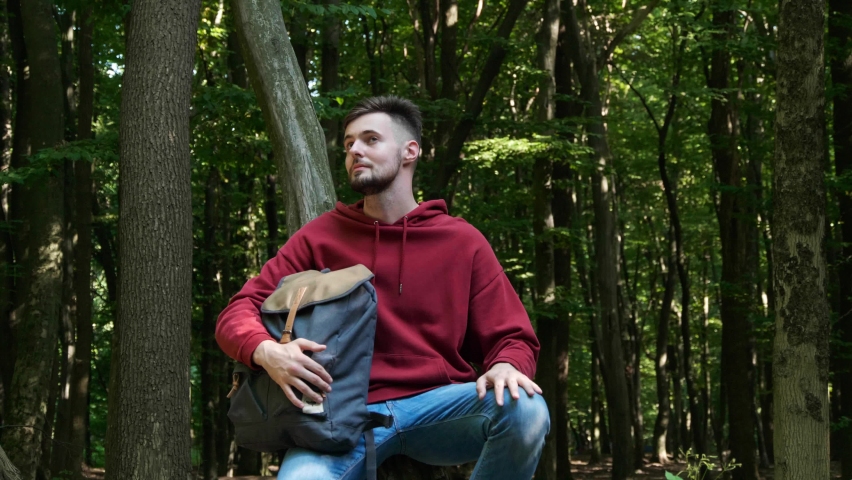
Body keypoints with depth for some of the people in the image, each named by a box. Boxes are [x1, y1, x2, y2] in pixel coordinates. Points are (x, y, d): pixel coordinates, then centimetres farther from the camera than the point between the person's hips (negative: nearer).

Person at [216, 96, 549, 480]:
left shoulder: (463, 242, 9)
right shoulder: (320, 238, 9)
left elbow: (511, 337, 10)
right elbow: (237, 313, 6)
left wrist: (505, 367, -16)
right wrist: (268, 351, -19)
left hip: (437, 406, 2)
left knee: (524, 409, -30)